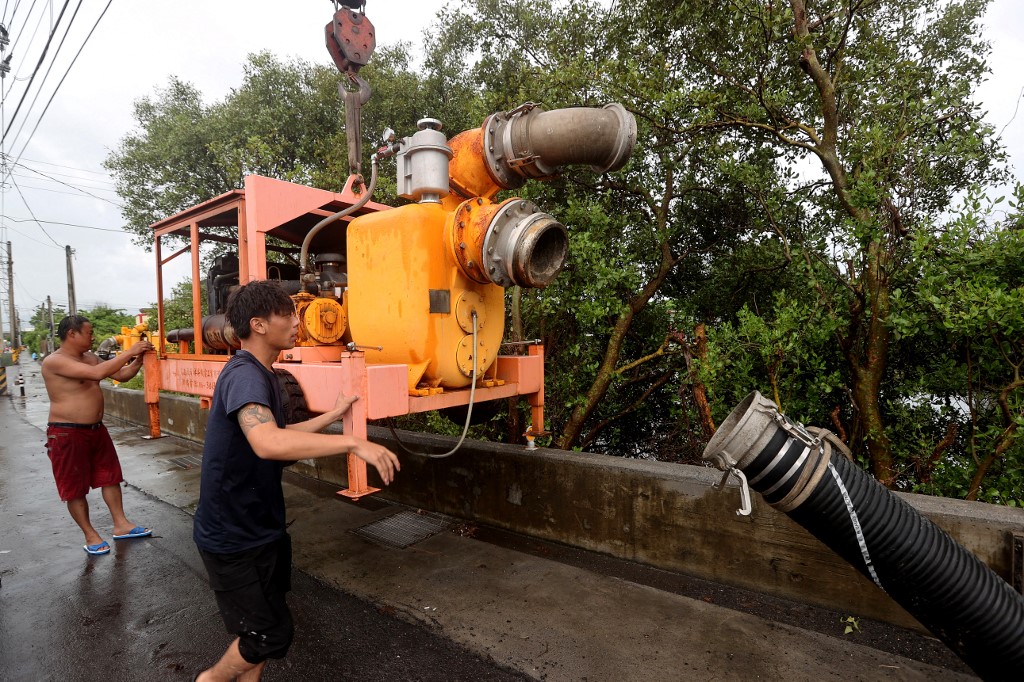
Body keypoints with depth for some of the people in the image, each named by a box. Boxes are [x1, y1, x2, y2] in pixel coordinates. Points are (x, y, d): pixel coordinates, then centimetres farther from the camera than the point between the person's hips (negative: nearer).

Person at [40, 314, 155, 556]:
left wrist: (138, 359, -7)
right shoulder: (54, 361, -20)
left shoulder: (89, 357, 6)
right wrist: (129, 352, -30)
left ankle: (121, 525, 24)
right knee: (75, 488, 6)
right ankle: (90, 536, 18)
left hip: (96, 429, 8)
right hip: (67, 434, -8)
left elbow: (121, 375, 10)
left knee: (110, 477, 13)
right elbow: (97, 373, -33)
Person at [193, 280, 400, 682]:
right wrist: (352, 443, -44)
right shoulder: (244, 375, -26)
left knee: (262, 626, 22)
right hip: (233, 536, -9)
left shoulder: (261, 375, 7)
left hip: (258, 526, 9)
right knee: (272, 634, 6)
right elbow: (267, 443, -44)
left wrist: (333, 415, 11)